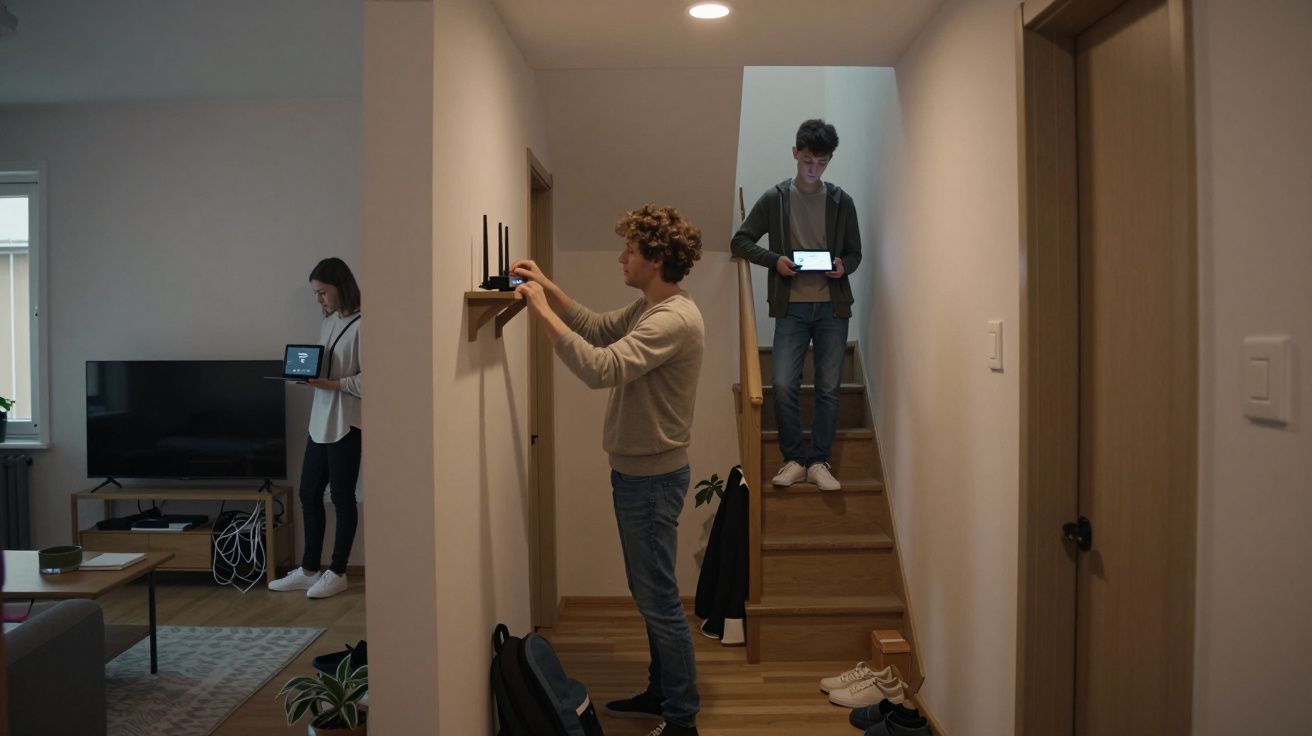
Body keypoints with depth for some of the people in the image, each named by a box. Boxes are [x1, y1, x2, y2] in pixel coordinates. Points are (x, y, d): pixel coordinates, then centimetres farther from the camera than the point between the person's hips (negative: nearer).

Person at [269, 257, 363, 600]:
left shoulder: (361, 325, -13)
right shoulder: (327, 322, 13)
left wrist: (332, 384, -24)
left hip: (345, 424, -8)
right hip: (320, 421, 9)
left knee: (342, 498, 3)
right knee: (309, 494, 13)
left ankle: (337, 573, 16)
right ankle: (309, 570, 24)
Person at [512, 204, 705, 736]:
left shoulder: (675, 319, -23)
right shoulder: (648, 308, 8)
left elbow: (600, 368, -31)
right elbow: (599, 329, 19)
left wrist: (542, 311, -25)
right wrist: (548, 287, 7)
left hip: (651, 477, -10)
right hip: (635, 472, 10)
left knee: (659, 599, 0)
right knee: (649, 593, 19)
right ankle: (661, 693, 34)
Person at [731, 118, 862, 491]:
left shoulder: (841, 201, 6)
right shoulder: (774, 199, 2)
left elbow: (855, 252, 11)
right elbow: (740, 241, 2)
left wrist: (844, 265, -12)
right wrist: (774, 260, -14)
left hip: (832, 307, 1)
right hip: (791, 307, -1)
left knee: (828, 388, 3)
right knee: (783, 385, -8)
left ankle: (819, 461, 15)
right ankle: (794, 459, 8)